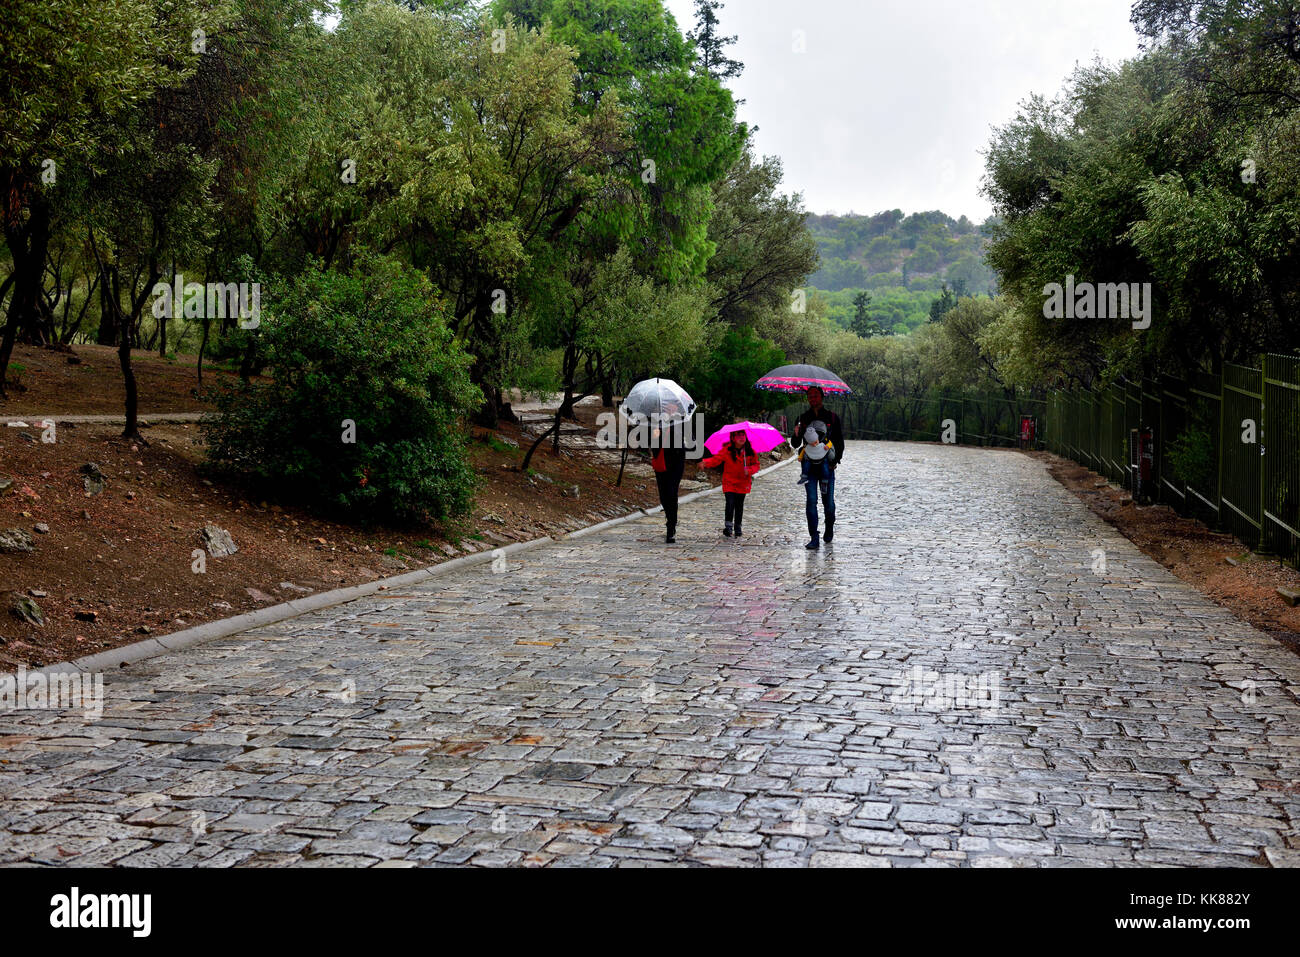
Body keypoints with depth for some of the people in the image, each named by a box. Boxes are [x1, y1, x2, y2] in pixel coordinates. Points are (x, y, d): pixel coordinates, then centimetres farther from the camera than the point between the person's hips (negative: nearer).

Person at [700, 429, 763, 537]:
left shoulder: (750, 451, -2)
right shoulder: (727, 450, -9)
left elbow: (756, 464, 4)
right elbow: (716, 459, -14)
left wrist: (749, 470, -17)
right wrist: (705, 463, -33)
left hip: (742, 484, 2)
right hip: (729, 483, -2)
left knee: (739, 505, 8)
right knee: (730, 503, -16)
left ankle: (738, 528, 20)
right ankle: (728, 526, -5)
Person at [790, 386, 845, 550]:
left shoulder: (832, 418, 5)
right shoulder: (803, 419, 8)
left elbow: (840, 442, 6)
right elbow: (795, 444, 8)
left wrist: (836, 460, -7)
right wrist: (796, 435, -15)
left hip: (827, 464, -1)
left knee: (828, 501, 2)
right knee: (811, 500, -9)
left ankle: (829, 530, 30)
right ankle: (814, 539, -9)